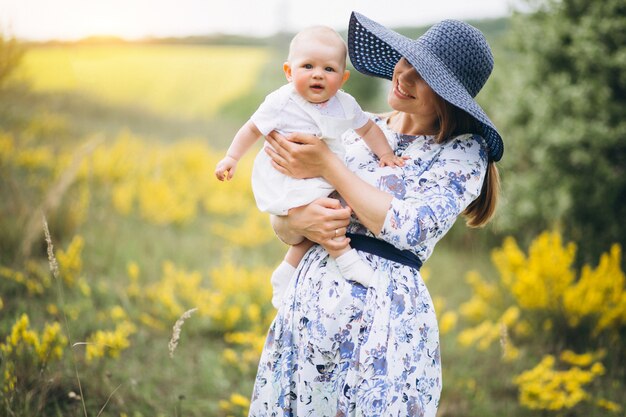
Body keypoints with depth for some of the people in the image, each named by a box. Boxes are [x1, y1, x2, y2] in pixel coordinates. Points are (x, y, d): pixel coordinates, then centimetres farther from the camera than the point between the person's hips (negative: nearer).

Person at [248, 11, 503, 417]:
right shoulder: (359, 130, 9)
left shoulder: (464, 151, -3)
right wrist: (300, 221, -14)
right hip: (309, 299, 5)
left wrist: (328, 166, -11)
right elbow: (281, 224, 10)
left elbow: (407, 228, -16)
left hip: (386, 315, -4)